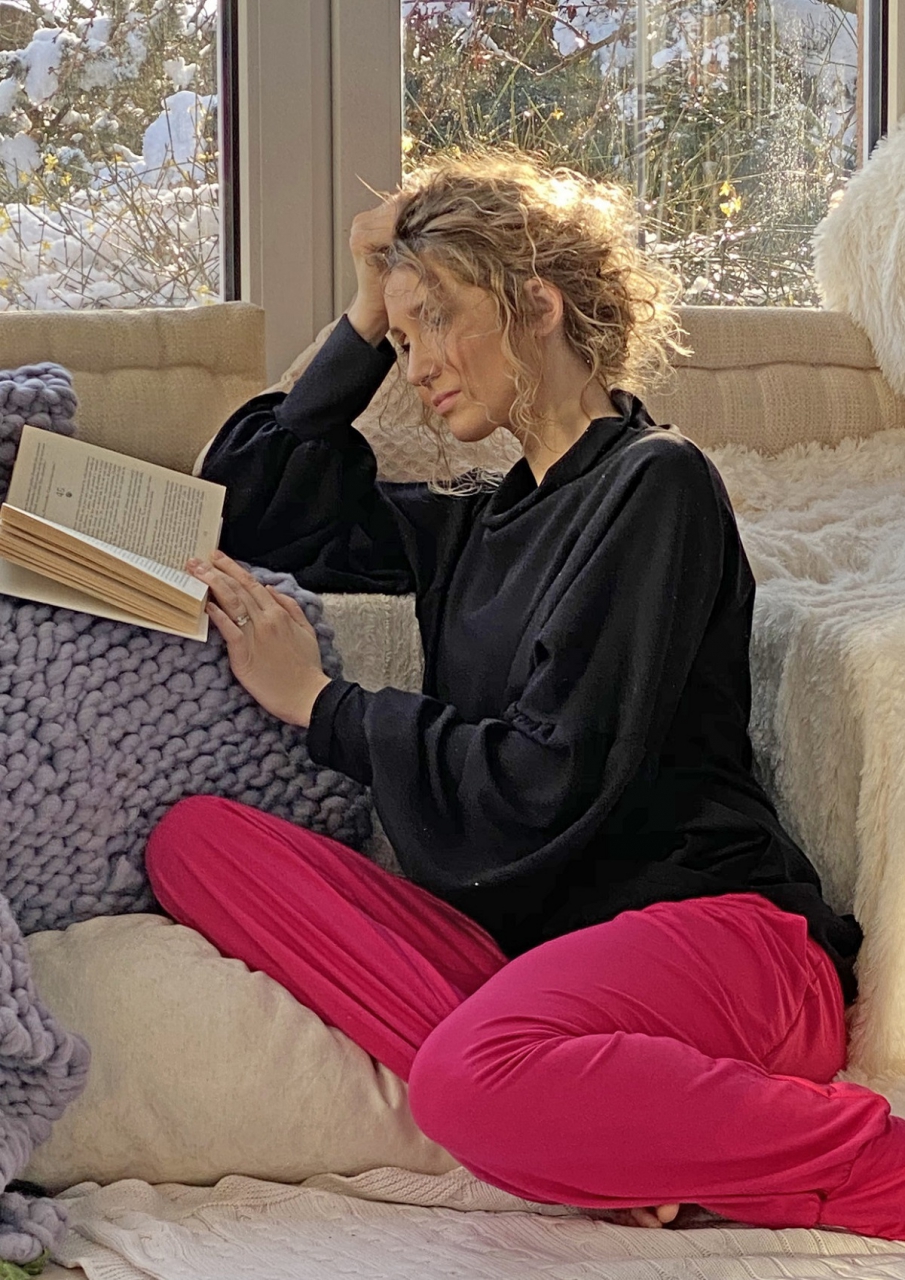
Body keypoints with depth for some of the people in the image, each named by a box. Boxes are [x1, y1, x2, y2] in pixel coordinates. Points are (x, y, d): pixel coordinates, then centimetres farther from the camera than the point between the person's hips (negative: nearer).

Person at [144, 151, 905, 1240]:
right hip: (518, 935, 8)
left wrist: (319, 704, 0)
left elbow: (546, 781, -10)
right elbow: (256, 510, 33)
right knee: (193, 839, -12)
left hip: (712, 919, -8)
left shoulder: (655, 484, -2)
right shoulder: (477, 522, 22)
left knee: (475, 1076, -40)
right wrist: (364, 325, 23)